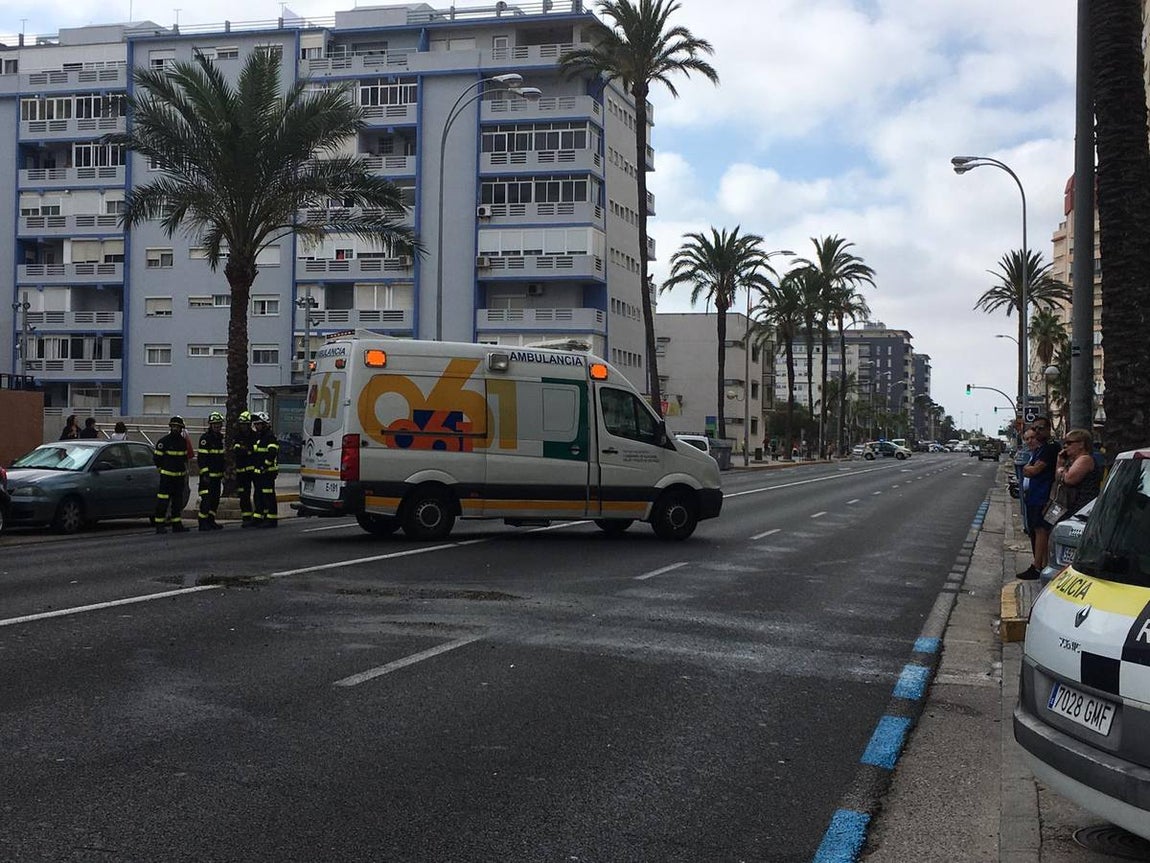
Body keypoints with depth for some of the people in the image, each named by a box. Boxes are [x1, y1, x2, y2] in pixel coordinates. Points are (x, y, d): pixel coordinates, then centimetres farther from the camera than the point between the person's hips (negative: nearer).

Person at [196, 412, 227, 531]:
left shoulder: (221, 437, 14)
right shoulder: (205, 438, -10)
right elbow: (202, 457, -14)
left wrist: (223, 473, 22)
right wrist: (204, 473, -20)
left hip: (217, 475, 8)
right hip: (207, 474, -8)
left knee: (215, 499, 10)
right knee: (206, 498, -11)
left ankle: (211, 521, 17)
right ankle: (202, 522, -8)